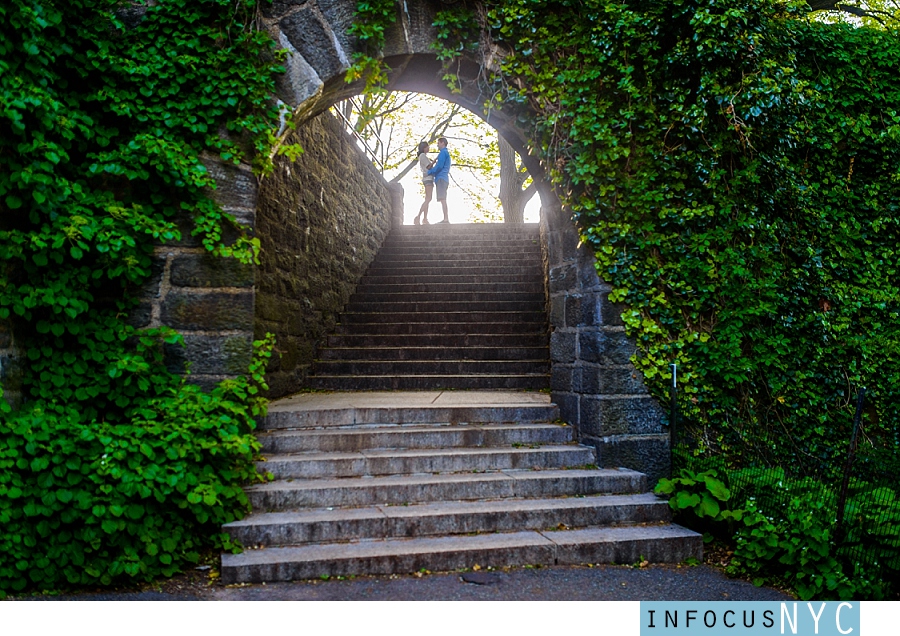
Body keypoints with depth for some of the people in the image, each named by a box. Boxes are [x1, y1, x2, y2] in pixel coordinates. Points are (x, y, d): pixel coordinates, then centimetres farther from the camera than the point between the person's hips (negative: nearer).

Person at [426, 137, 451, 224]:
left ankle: (446, 219, -21)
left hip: (441, 178, -10)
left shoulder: (443, 152, -5)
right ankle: (446, 219, 3)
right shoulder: (446, 153, 26)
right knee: (442, 199, 6)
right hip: (443, 178, 10)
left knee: (442, 199, -15)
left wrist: (429, 172, -6)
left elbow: (439, 166, -15)